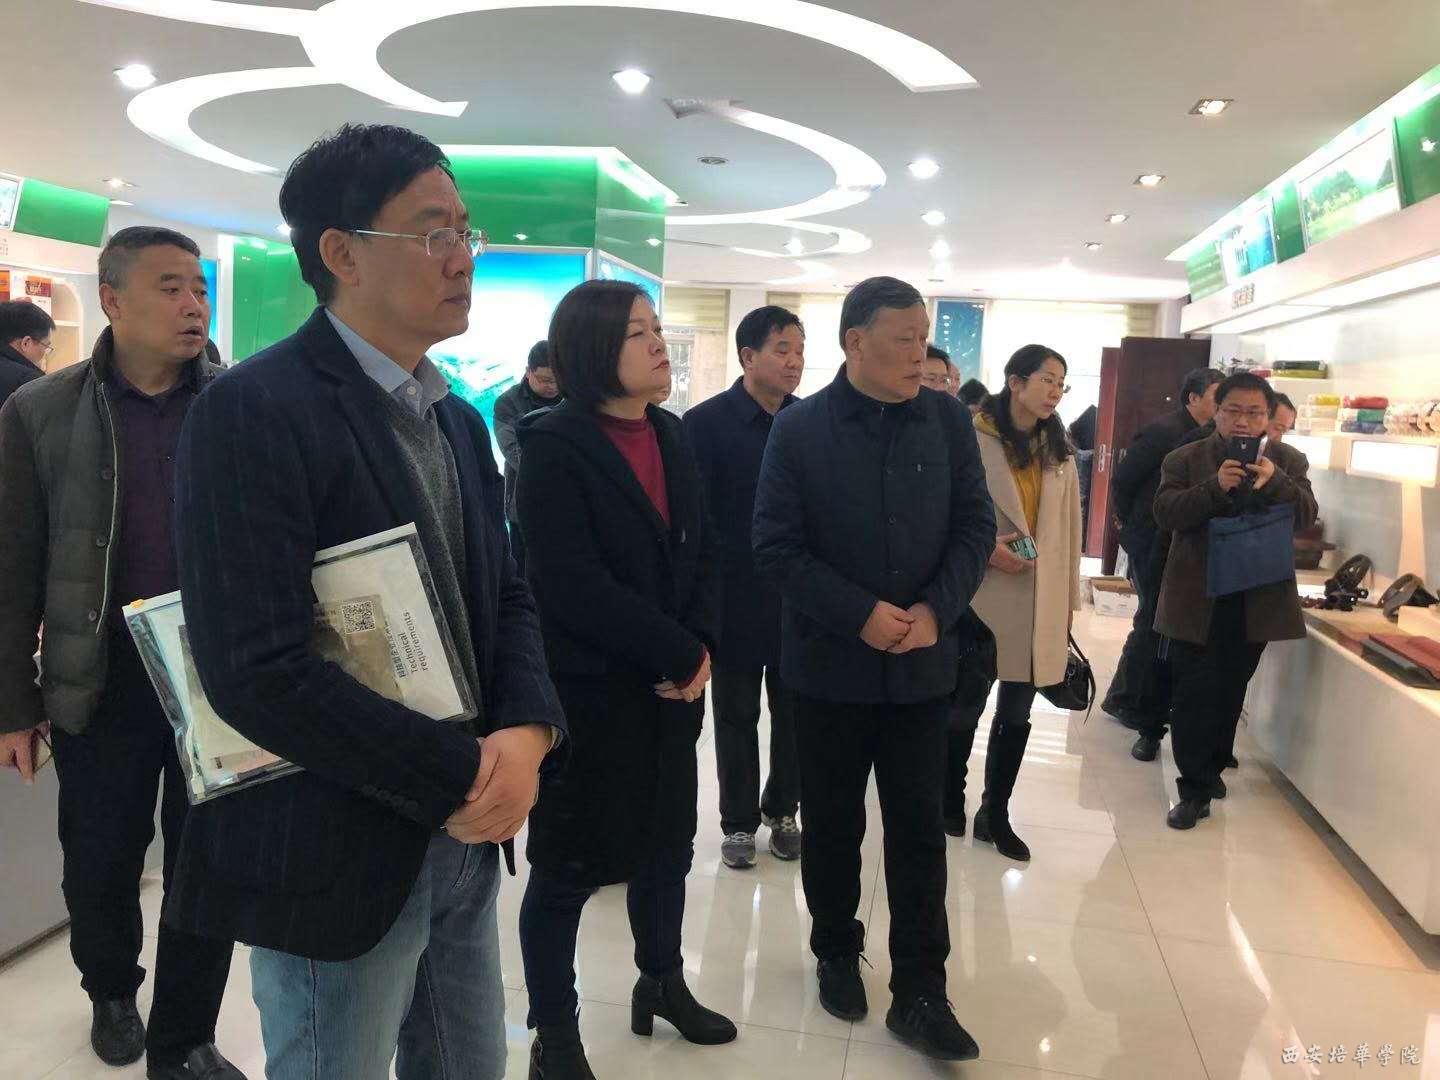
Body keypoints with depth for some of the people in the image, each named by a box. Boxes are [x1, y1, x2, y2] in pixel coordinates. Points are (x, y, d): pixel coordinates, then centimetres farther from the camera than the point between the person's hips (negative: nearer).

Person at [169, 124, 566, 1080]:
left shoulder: (459, 420, 9)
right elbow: (258, 671, -24)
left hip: (463, 841, 8)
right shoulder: (254, 410, -17)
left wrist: (526, 733, -11)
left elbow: (507, 597, 9)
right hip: (336, 856, -7)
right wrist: (462, 777, -18)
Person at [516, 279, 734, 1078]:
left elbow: (700, 552, 8)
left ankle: (662, 982, 42)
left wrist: (699, 648, -8)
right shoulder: (554, 445, -14)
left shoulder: (671, 435, 8)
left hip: (672, 683, 7)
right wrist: (681, 653, -16)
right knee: (567, 867, 7)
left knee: (667, 844, 19)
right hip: (586, 689, -6)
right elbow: (572, 584, -21)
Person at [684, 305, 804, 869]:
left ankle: (782, 810, 33)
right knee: (737, 716, 12)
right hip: (737, 602, -3)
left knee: (794, 712, 13)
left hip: (799, 598, 3)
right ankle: (739, 821, 28)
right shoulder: (706, 422, -8)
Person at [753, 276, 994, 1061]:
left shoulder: (948, 420, 0)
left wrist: (936, 610, -13)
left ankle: (919, 995, 19)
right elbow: (776, 547, -11)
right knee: (832, 823, 15)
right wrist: (861, 615, -18)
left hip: (922, 663, 2)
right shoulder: (799, 428, -8)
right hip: (831, 663, -1)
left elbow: (975, 525, 1)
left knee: (919, 830, 7)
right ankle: (836, 954, 37)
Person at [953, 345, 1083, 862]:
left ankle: (995, 814, 26)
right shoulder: (974, 439, -8)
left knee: (1016, 711, 12)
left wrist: (1070, 597, 14)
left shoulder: (1060, 452, 11)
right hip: (981, 590, -5)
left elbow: (1069, 527, 14)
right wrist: (983, 549, -17)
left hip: (1039, 599, 5)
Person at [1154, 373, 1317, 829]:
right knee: (1193, 696, -3)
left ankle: (1210, 769, 35)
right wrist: (1215, 486, -29)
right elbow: (1165, 513, -15)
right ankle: (1195, 790, 6)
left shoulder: (1289, 462, 4)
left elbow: (1306, 516, -9)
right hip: (1197, 600, -2)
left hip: (1257, 601, 3)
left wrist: (1274, 481, -27)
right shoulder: (1185, 460, -2)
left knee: (1229, 693, 16)